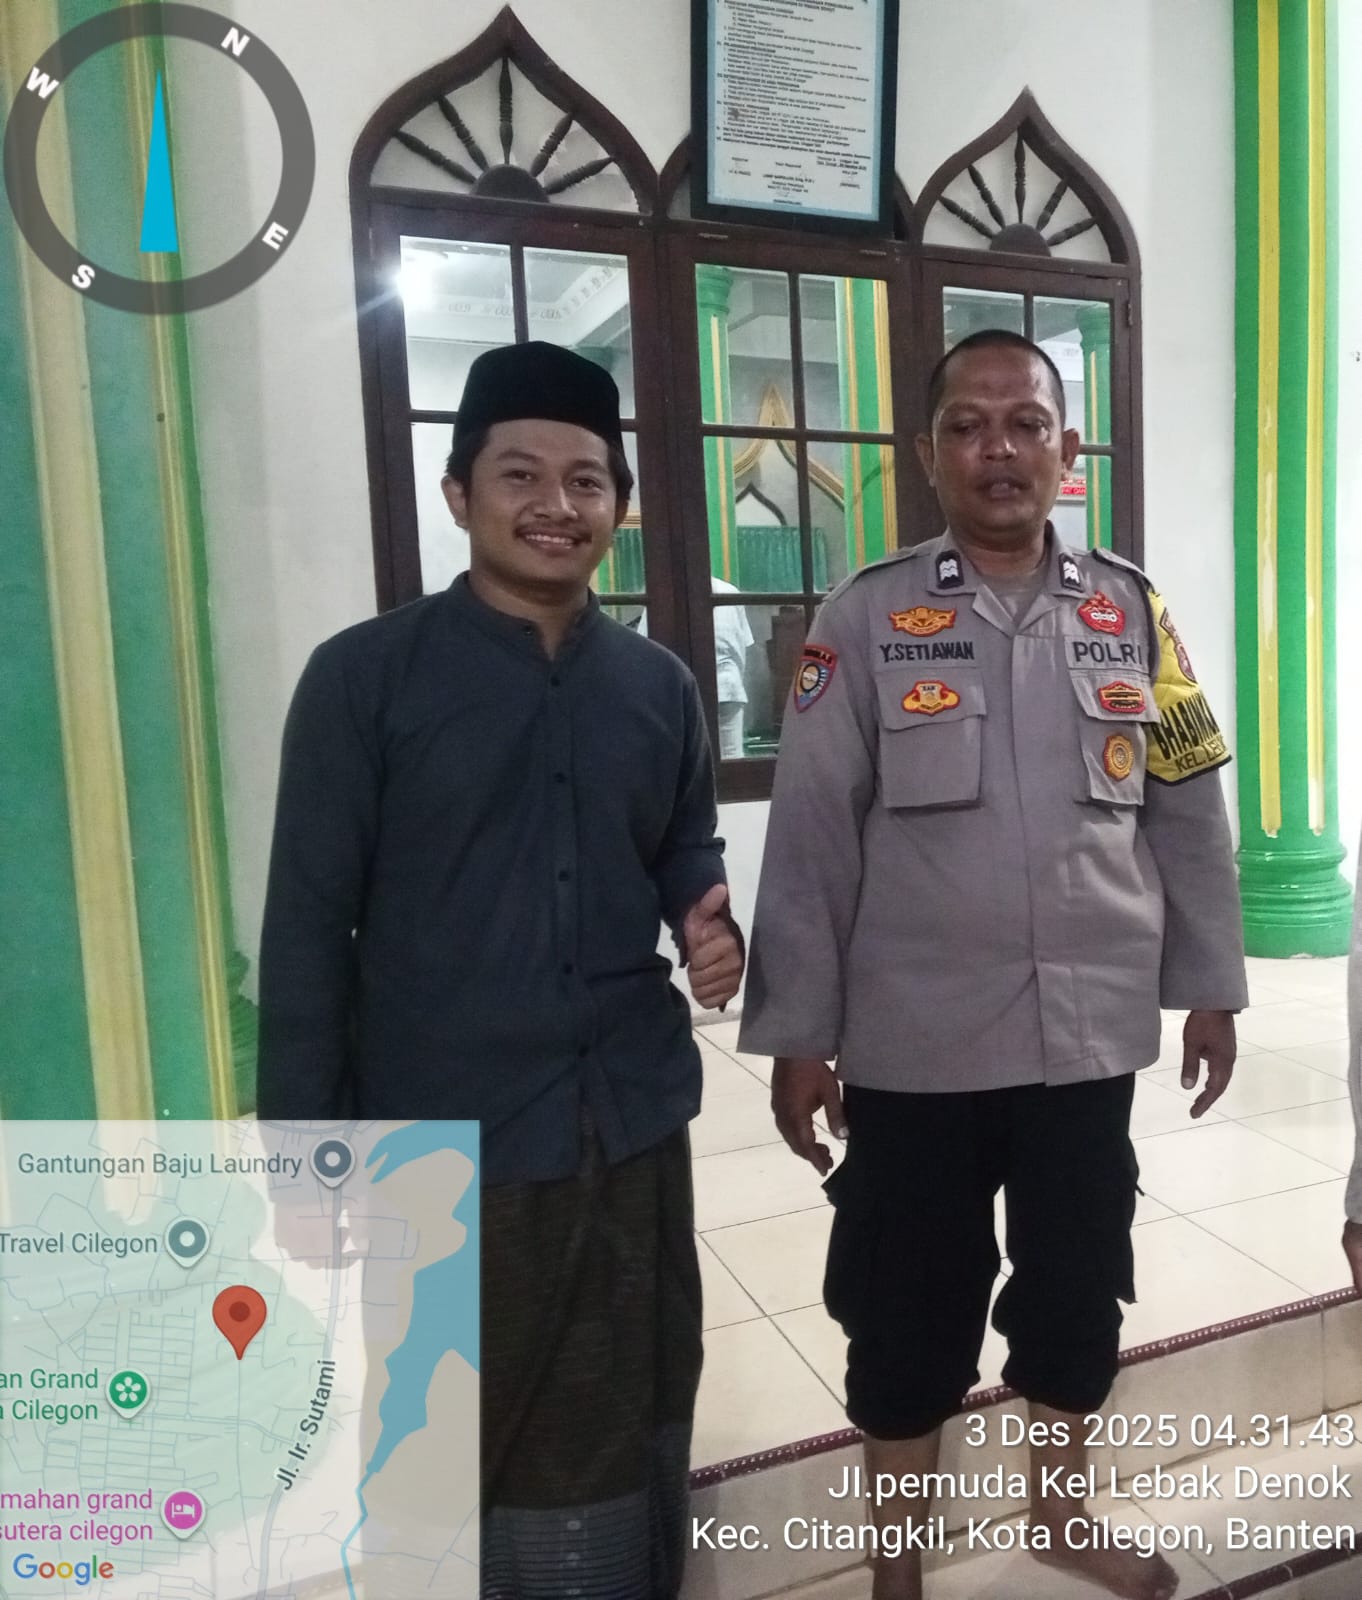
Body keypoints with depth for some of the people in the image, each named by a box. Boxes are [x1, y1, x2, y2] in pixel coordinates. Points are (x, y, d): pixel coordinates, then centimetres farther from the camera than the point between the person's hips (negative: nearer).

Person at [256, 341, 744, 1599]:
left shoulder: (661, 686, 4)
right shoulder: (364, 676, -9)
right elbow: (309, 927, -8)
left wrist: (711, 922, -8)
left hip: (633, 1129, 4)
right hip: (440, 1142, -3)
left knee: (630, 1426, 21)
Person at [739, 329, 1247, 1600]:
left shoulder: (1131, 611, 3)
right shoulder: (867, 618, -6)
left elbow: (1188, 811, 9)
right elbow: (810, 836, -7)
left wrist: (1210, 984, 10)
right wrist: (798, 1035, -7)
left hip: (1090, 1034, 3)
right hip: (915, 1046, -2)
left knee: (1078, 1289, 20)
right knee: (908, 1309, 13)